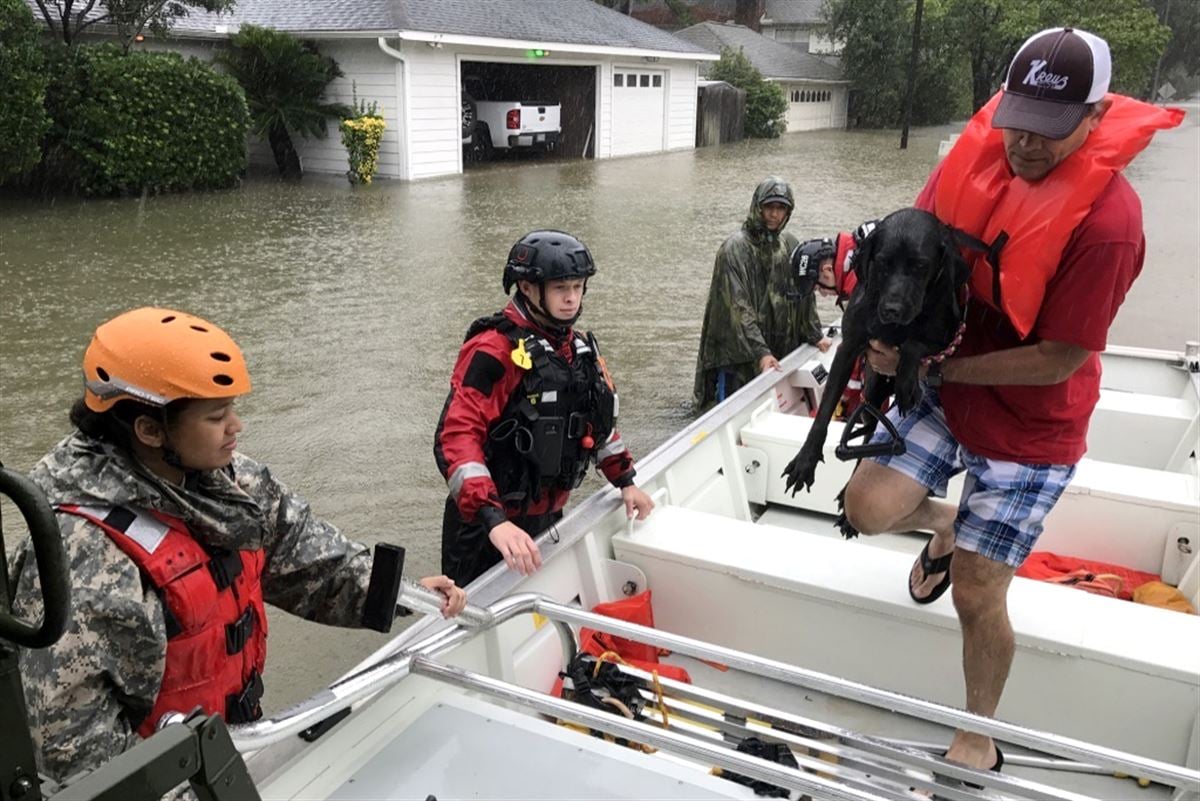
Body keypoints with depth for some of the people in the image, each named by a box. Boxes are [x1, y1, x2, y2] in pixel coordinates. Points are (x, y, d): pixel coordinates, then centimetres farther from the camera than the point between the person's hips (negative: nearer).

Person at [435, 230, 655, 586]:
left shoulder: (580, 348, 7)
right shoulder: (493, 351, -20)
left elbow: (600, 419, 21)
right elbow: (456, 437, -29)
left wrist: (625, 482, 17)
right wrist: (494, 520, -38)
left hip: (548, 519, 7)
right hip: (487, 528, -7)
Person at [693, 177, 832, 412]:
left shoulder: (791, 246, 7)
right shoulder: (735, 248, -11)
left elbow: (805, 295, 17)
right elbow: (738, 308, -18)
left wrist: (815, 336, 14)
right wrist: (760, 353, -23)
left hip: (782, 351, 5)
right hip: (739, 355, -5)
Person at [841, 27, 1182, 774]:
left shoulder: (1106, 218, -27)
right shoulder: (979, 152, -9)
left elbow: (1057, 359, -24)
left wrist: (932, 366, -19)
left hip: (1028, 428, -5)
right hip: (944, 394, 5)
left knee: (977, 595, 2)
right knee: (869, 508, -6)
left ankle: (978, 741, 29)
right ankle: (948, 526, 30)